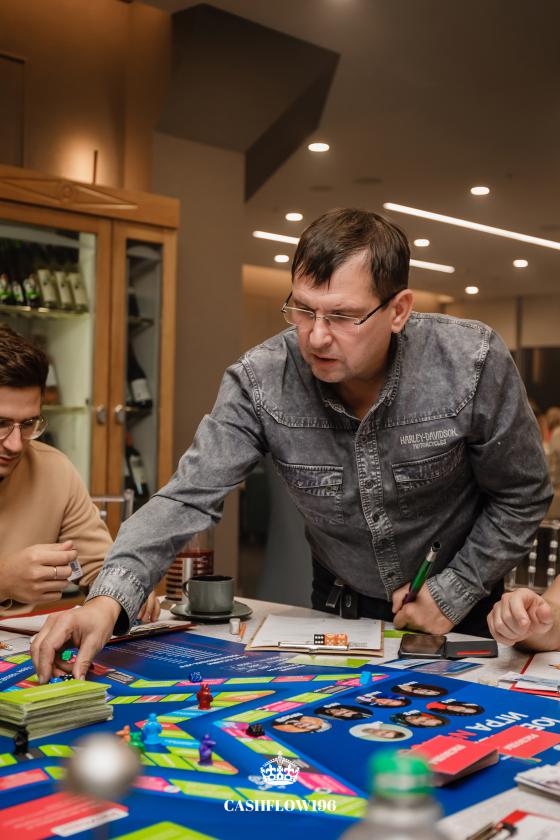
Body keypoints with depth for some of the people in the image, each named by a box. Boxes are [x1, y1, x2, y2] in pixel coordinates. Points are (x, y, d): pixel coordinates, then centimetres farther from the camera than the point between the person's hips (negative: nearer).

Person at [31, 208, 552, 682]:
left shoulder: (473, 364, -25)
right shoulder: (259, 381, -22)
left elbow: (522, 496, -11)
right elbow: (190, 496, -23)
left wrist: (453, 593, -14)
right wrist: (109, 599, -38)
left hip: (456, 611, -1)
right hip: (339, 608, 1)